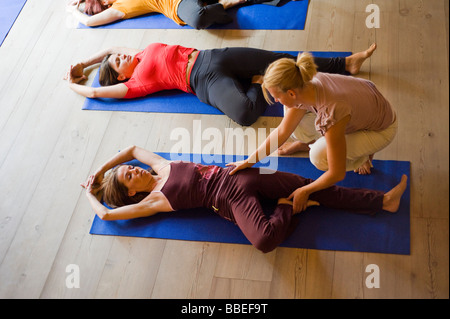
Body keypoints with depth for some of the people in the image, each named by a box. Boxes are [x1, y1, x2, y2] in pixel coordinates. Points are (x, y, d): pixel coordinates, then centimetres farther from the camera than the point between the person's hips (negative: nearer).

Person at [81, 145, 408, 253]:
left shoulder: (162, 166, 15)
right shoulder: (153, 201, -1)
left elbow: (133, 147, 30)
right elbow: (107, 214, -3)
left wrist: (99, 171, 24)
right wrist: (91, 193, 16)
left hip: (239, 174, 6)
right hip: (231, 199, -6)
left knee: (311, 186, -5)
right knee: (265, 238, -38)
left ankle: (384, 200, -1)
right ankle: (288, 209, -5)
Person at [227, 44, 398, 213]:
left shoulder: (330, 114, -42)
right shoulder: (305, 87, -21)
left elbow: (337, 174, -31)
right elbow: (281, 132, -7)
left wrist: (305, 191, -17)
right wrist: (250, 161, -5)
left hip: (381, 129, -6)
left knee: (319, 157, -24)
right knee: (292, 110, -7)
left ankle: (364, 154, 4)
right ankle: (307, 141, 23)